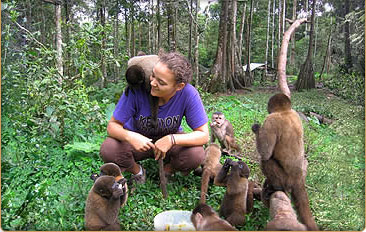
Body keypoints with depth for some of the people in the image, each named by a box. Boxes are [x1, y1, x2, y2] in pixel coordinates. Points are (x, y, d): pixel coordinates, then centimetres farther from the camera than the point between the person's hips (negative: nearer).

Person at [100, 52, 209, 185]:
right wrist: (130, 136, -42)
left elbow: (203, 135, -23)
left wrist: (171, 139, -39)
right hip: (138, 139, 0)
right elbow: (112, 125, -19)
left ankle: (168, 170, 7)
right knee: (108, 150, -29)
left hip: (169, 140, 0)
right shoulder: (136, 89, -29)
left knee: (197, 155, -29)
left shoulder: (188, 93, -28)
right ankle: (137, 171, 7)